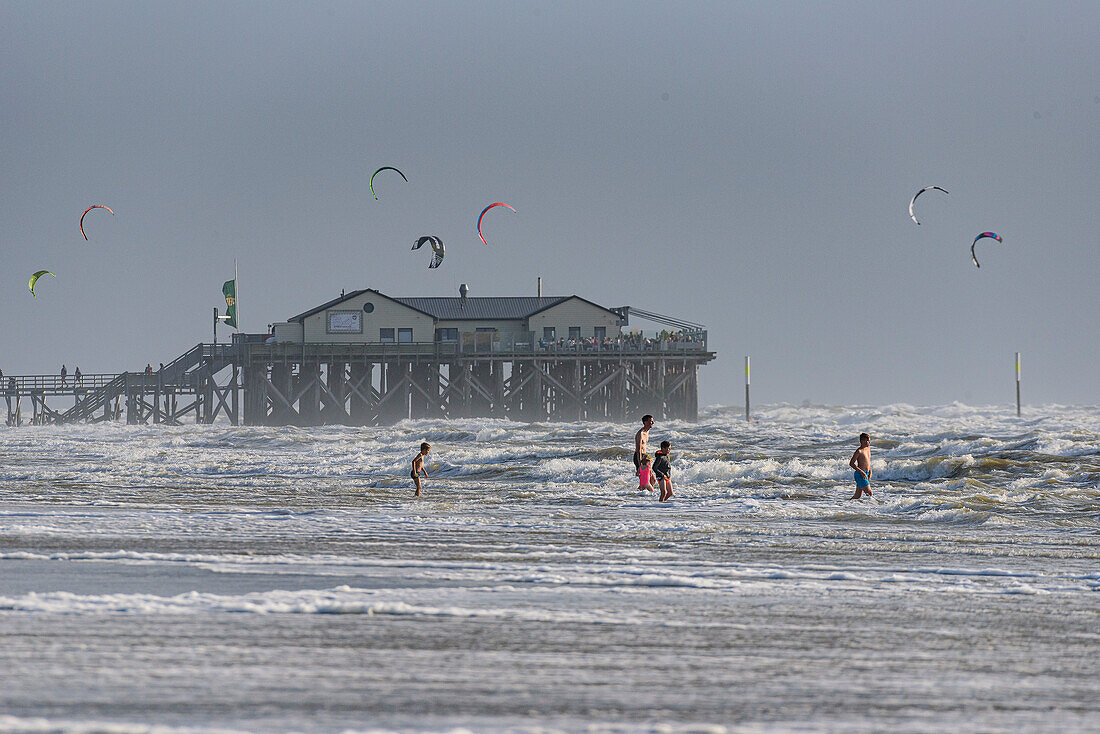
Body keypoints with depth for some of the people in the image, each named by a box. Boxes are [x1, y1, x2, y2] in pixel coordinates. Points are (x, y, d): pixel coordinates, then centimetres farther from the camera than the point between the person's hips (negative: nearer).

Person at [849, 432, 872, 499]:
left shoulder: (868, 448, 12)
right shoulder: (859, 451, -13)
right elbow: (851, 463, -14)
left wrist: (870, 471, 15)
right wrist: (861, 472, -19)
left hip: (865, 474, 8)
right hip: (859, 474, -8)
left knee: (858, 495, 8)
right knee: (869, 492, -12)